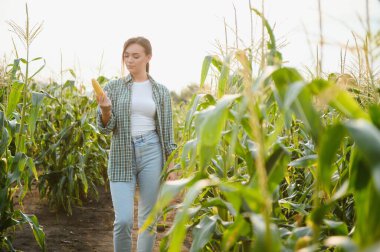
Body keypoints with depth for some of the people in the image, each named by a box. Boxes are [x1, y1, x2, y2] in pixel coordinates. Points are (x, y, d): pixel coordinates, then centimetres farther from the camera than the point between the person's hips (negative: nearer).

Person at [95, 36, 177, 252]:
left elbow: (167, 131, 7)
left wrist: (171, 165, 2)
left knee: (149, 219, 6)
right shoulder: (113, 87, 4)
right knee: (123, 220, -9)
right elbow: (105, 128, -2)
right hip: (123, 156, -1)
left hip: (152, 153, 1)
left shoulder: (161, 91, 6)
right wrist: (105, 109, -22)